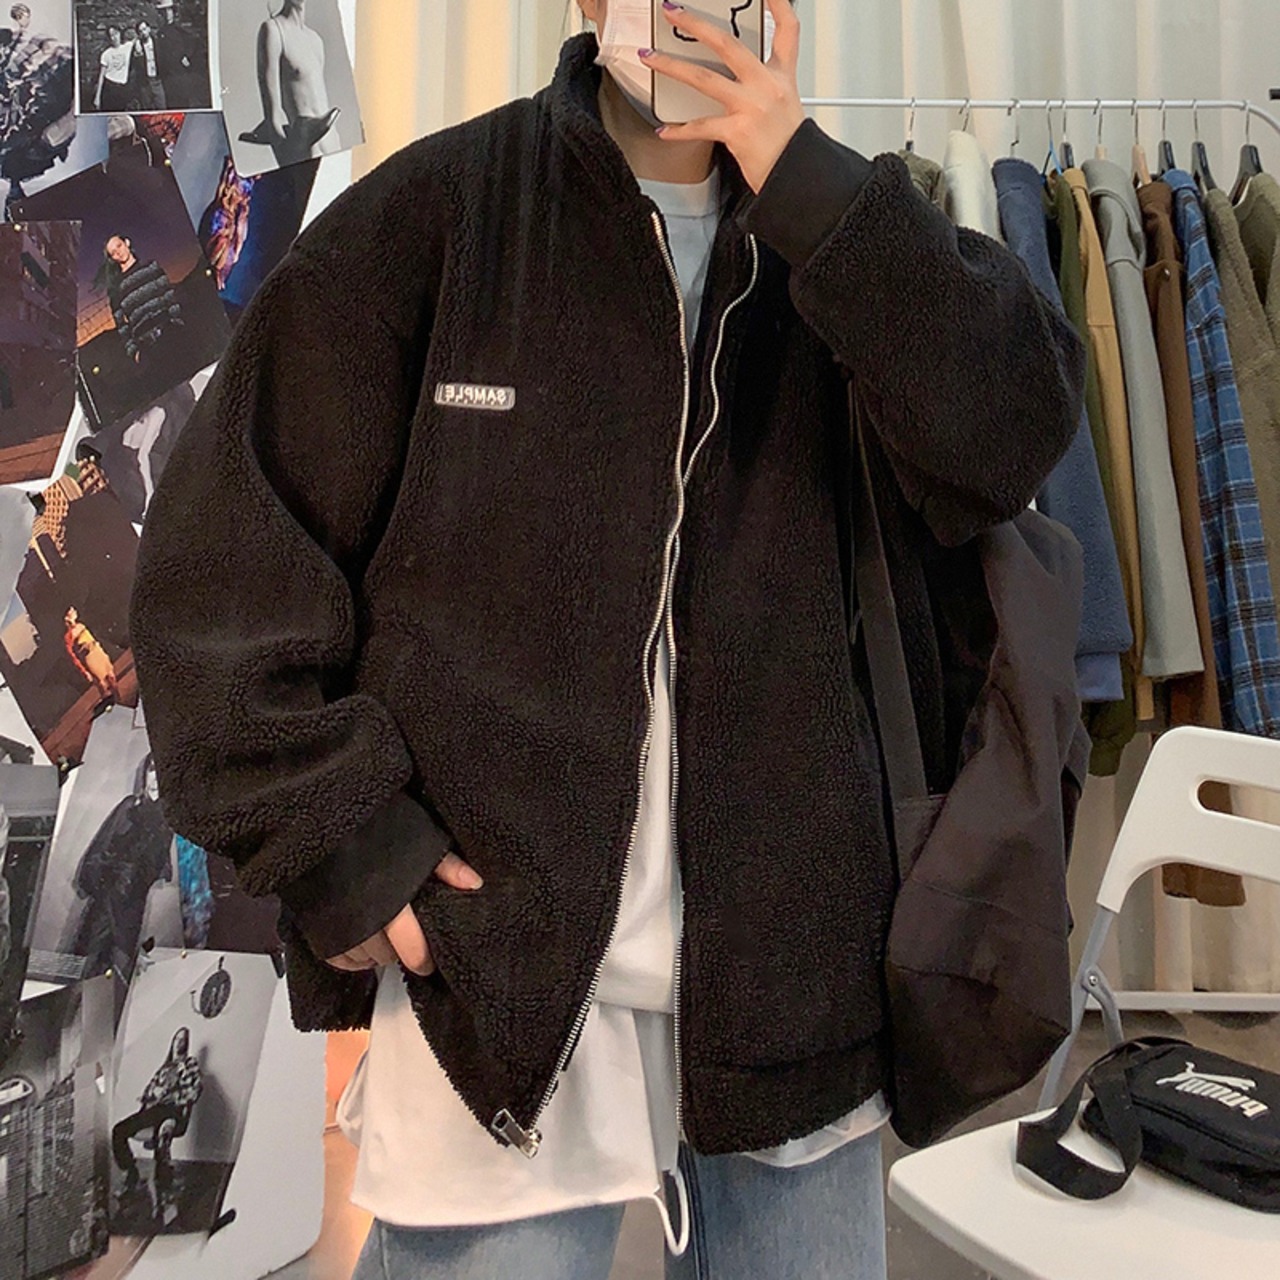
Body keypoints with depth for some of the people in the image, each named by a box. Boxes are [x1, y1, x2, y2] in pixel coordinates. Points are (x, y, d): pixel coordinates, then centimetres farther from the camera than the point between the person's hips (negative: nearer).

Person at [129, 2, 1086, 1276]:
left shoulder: (840, 230, 7)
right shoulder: (431, 216, -2)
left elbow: (1012, 435, -9)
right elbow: (227, 545, -4)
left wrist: (807, 183, -13)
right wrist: (332, 841, -9)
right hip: (492, 965, -2)